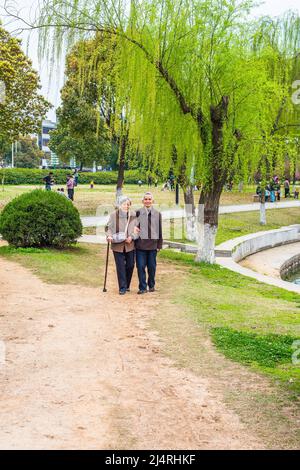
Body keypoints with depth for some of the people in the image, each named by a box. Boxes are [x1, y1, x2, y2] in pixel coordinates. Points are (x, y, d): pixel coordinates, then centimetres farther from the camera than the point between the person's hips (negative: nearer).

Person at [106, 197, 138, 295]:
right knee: (120, 267, -1)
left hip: (130, 245, 2)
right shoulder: (113, 215, -2)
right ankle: (122, 288, 6)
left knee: (130, 265, 9)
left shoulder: (133, 215, 1)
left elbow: (137, 229, 2)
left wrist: (131, 237, -13)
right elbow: (108, 227, 4)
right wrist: (109, 236, -14)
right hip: (117, 245, -2)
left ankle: (127, 285, 29)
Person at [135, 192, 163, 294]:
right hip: (141, 244, -1)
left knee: (152, 266, 7)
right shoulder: (138, 213, 2)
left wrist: (159, 245, 7)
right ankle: (142, 287, 6)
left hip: (153, 244, 1)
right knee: (141, 266, -2)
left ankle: (151, 285, 22)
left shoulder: (157, 214, 7)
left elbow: (160, 230, 9)